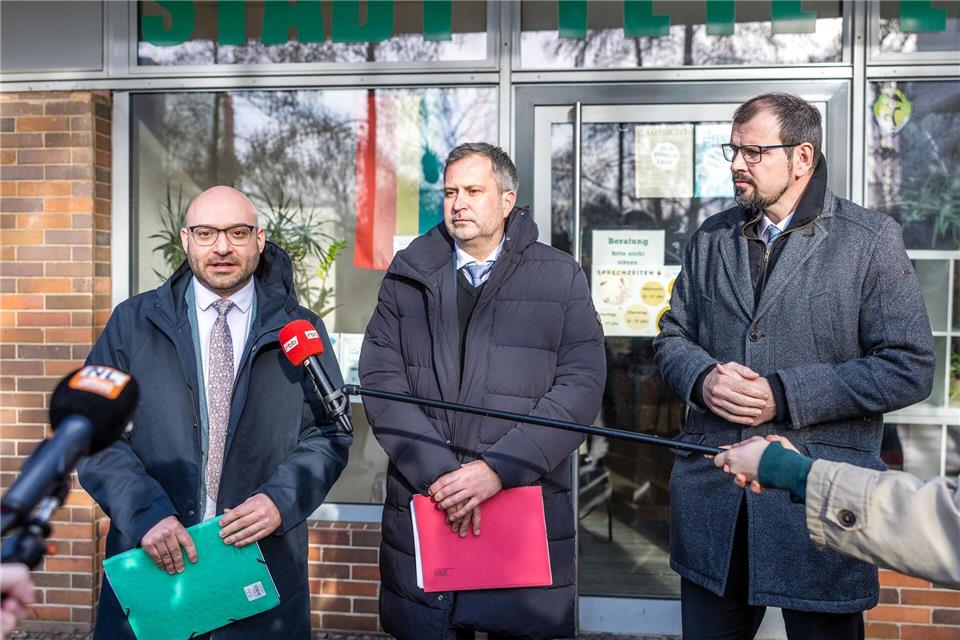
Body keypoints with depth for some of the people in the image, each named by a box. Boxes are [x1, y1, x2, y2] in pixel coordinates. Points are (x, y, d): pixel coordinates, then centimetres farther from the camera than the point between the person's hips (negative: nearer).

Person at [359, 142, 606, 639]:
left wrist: (499, 468, -15)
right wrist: (438, 473, -13)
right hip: (422, 506, 1)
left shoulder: (560, 277, 5)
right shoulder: (407, 276, 9)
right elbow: (382, 380, -1)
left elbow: (581, 385, -5)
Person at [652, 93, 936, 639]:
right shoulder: (711, 239, 10)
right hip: (712, 495, 4)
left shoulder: (871, 239, -4)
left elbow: (910, 368, -8)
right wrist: (702, 378, -9)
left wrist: (785, 395, -16)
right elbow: (672, 337, 15)